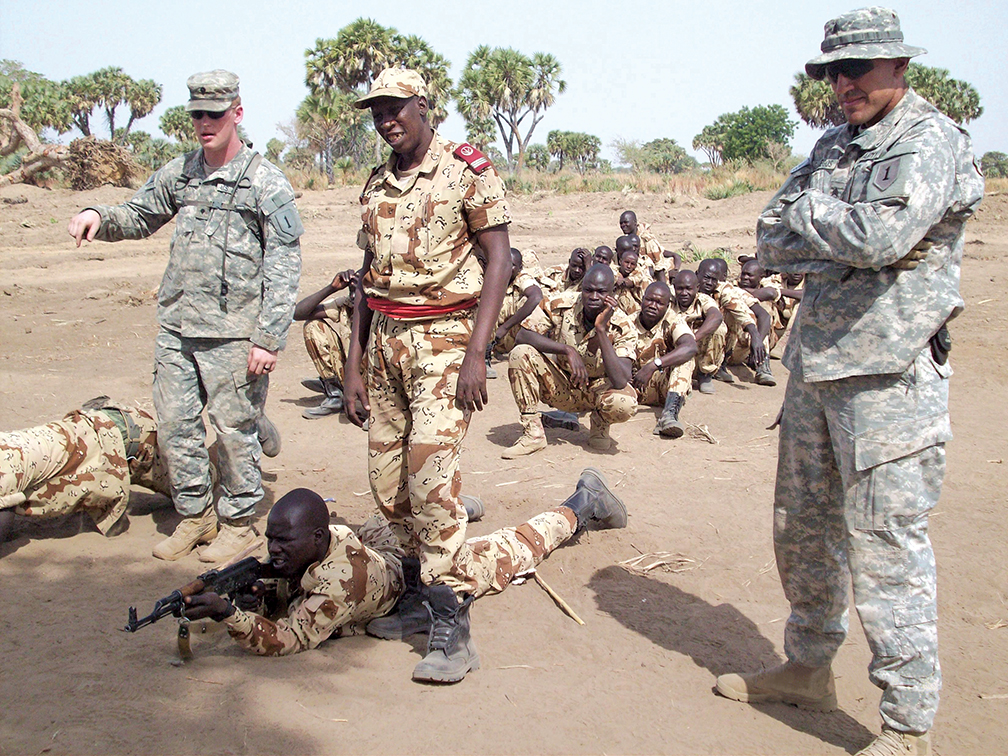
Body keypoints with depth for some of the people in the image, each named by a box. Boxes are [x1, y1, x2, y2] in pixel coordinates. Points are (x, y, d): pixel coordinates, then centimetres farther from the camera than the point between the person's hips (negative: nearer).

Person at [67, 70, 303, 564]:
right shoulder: (179, 173, 11)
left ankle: (239, 522, 19)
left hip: (233, 333, -6)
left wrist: (269, 338, -13)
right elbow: (138, 217, 25)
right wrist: (98, 215, 2)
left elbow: (284, 268, -8)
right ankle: (194, 515, 27)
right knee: (175, 426, 10)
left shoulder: (267, 184, -5)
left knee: (235, 430, 2)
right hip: (176, 327, 6)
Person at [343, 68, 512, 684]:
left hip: (444, 337, -7)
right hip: (385, 340, 7)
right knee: (388, 483, 7)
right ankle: (428, 589, 26)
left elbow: (499, 261, -8)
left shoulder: (468, 170, -3)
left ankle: (454, 628, -11)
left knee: (431, 476, -17)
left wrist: (476, 353, -17)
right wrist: (354, 366, 13)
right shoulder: (376, 185, 15)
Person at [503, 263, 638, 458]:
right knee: (521, 354, -23)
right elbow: (523, 334, -25)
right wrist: (567, 350, -34)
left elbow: (620, 382, -33)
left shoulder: (623, 326, -20)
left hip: (598, 389, -2)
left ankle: (600, 424, 3)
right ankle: (533, 433, -13)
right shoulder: (562, 307, -16)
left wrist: (601, 329, -36)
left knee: (625, 403, -36)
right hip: (562, 388, 2)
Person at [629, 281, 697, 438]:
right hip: (635, 385, 2)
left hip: (665, 386, -1)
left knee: (683, 356, -28)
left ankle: (670, 412, -44)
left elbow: (691, 348, -31)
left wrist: (653, 365, -40)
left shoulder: (672, 321, -9)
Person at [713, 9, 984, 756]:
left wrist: (810, 211, -7)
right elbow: (773, 241, 7)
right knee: (802, 527, 17)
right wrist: (841, 238, -10)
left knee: (887, 545, -6)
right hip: (816, 361, 9)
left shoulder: (931, 143, -9)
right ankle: (807, 668, 35)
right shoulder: (834, 146, 16)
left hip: (889, 374, -8)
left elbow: (880, 234, -25)